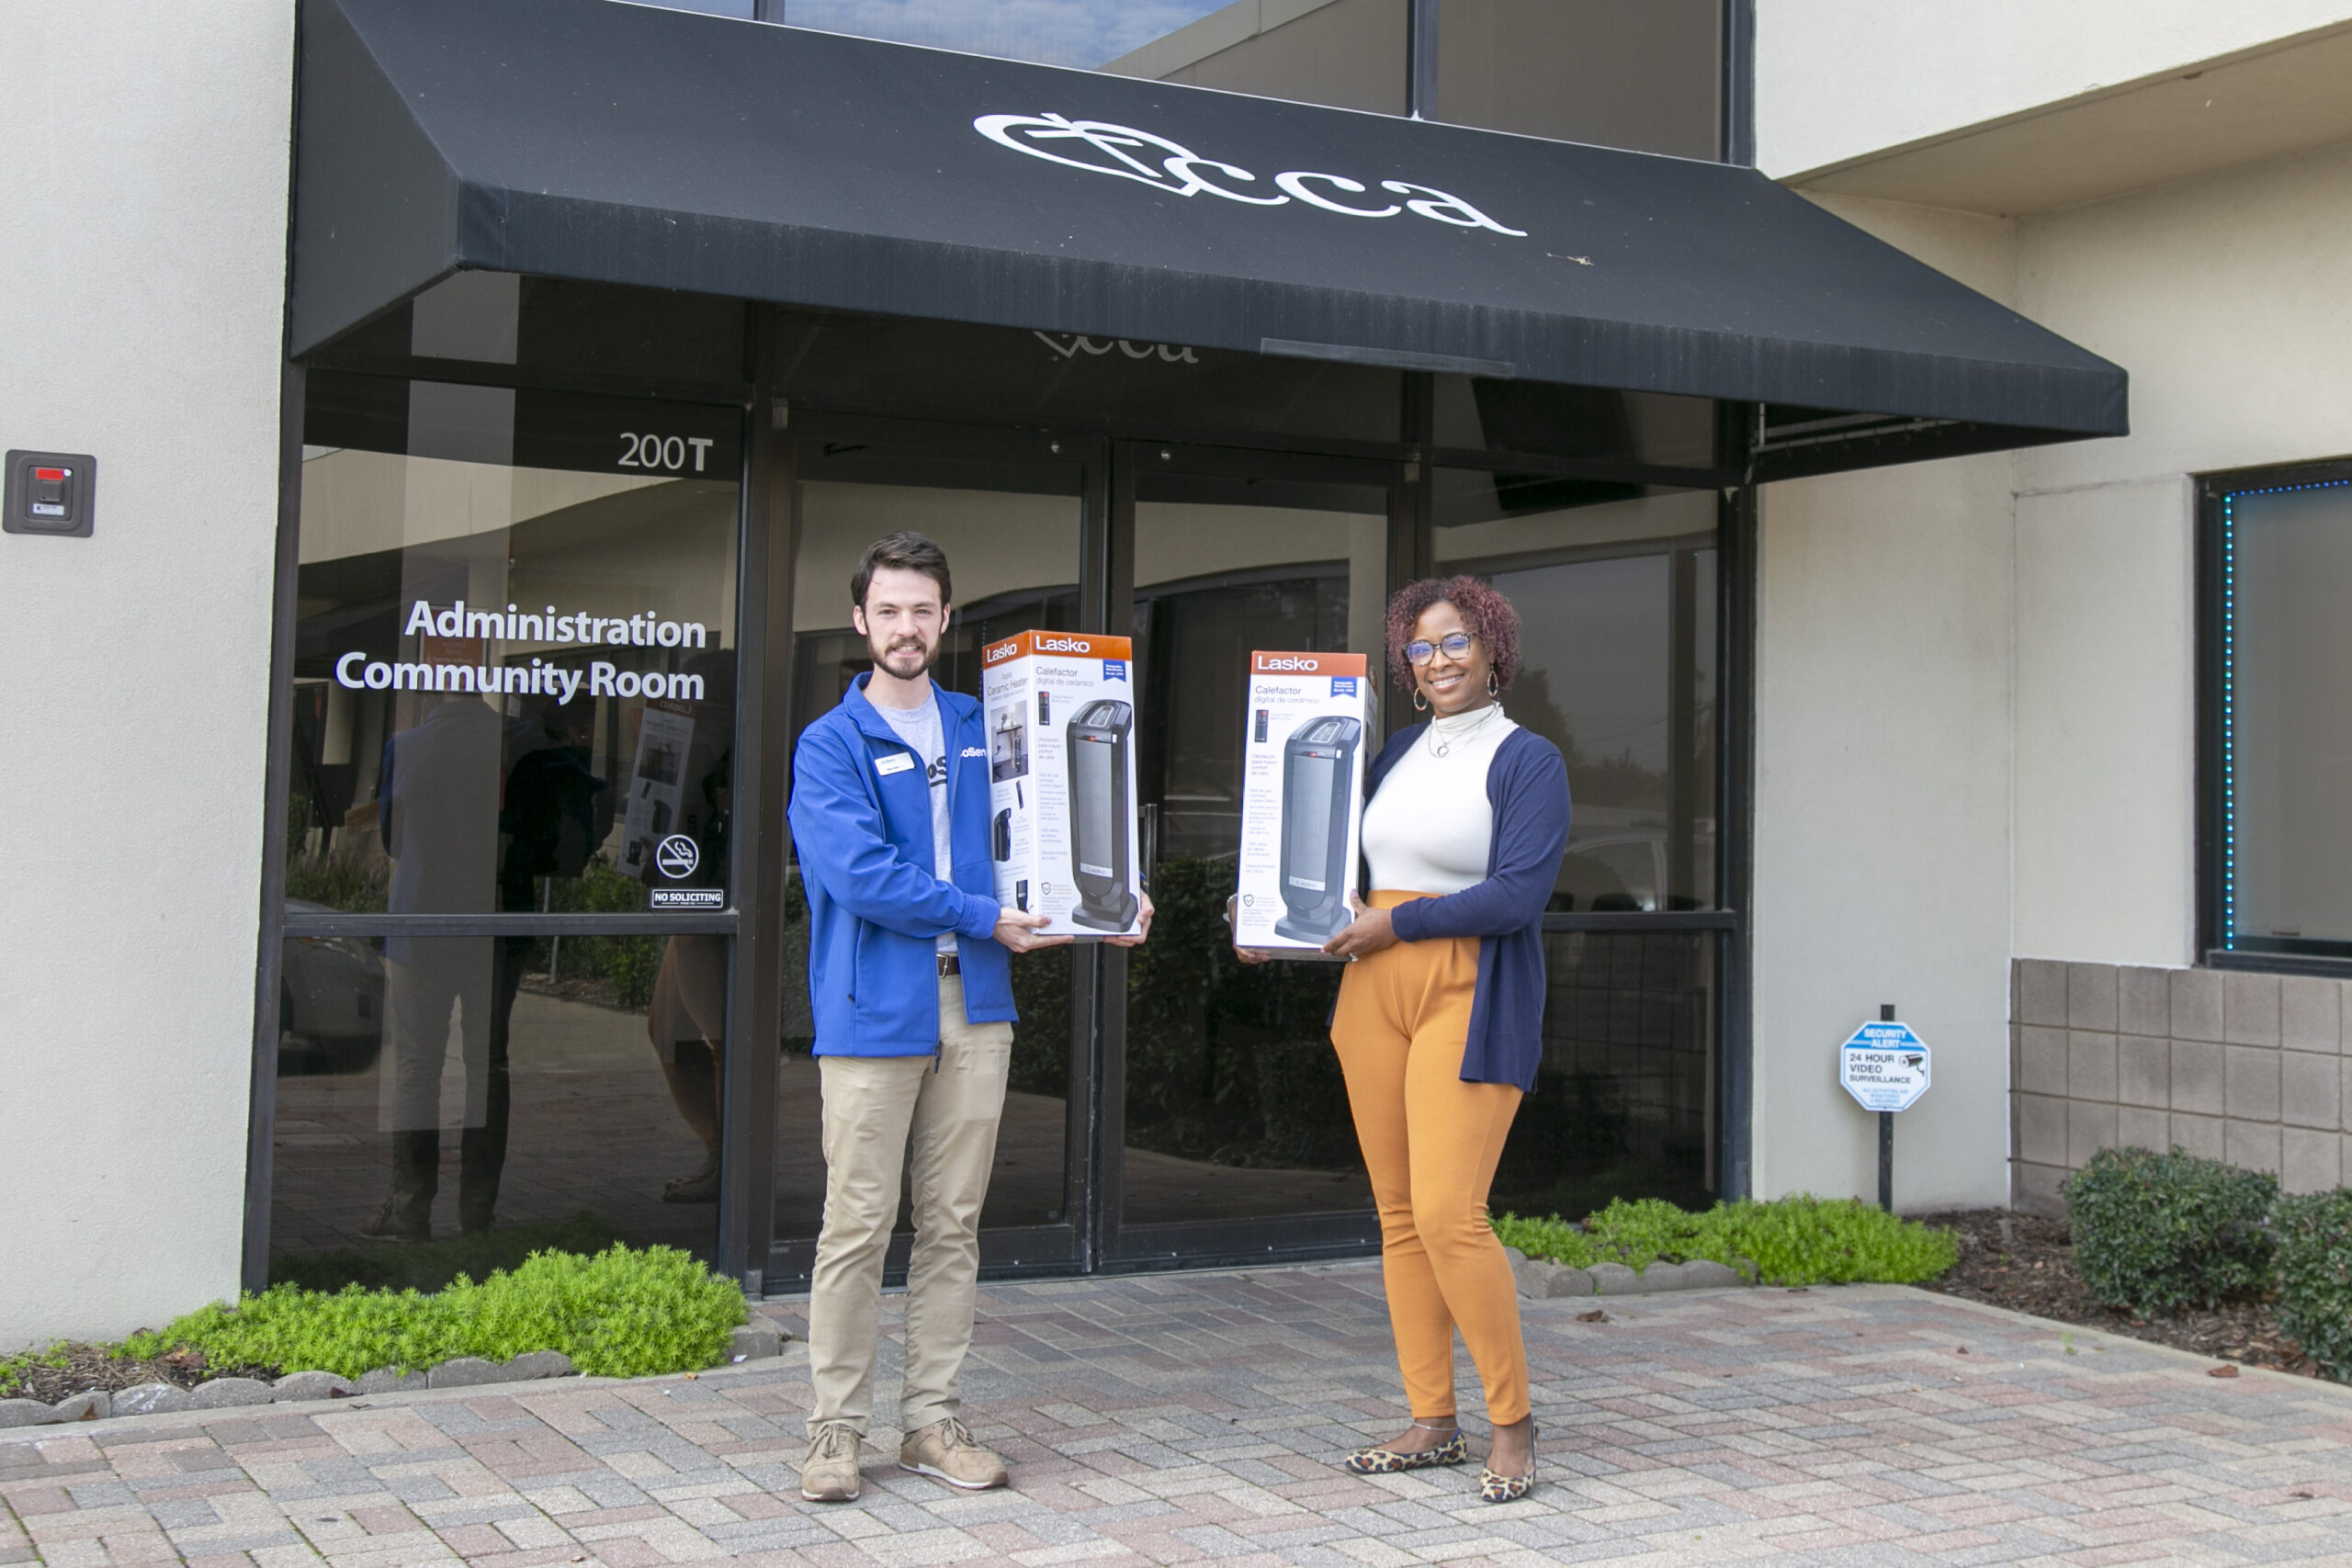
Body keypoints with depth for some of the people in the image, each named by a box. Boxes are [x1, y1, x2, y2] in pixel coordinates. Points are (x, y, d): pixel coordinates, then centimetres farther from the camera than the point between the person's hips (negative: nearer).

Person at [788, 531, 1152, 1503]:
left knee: (953, 1225, 9)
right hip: (873, 1013, -5)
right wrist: (984, 918, -13)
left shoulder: (981, 732, 15)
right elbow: (859, 875, -13)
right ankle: (836, 1430, 8)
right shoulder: (830, 746, -2)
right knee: (856, 1227, -2)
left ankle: (933, 1421, 17)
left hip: (974, 1009, 5)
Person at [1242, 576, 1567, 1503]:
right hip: (1375, 994, 7)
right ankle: (1433, 1423, 17)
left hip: (1471, 999, -7)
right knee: (1399, 1214, 7)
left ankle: (1512, 1425, 2)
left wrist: (1397, 923, -13)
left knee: (1449, 1214, -14)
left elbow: (1518, 894, -15)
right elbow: (1352, 864, 25)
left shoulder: (1528, 761, -5)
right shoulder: (1400, 754, 15)